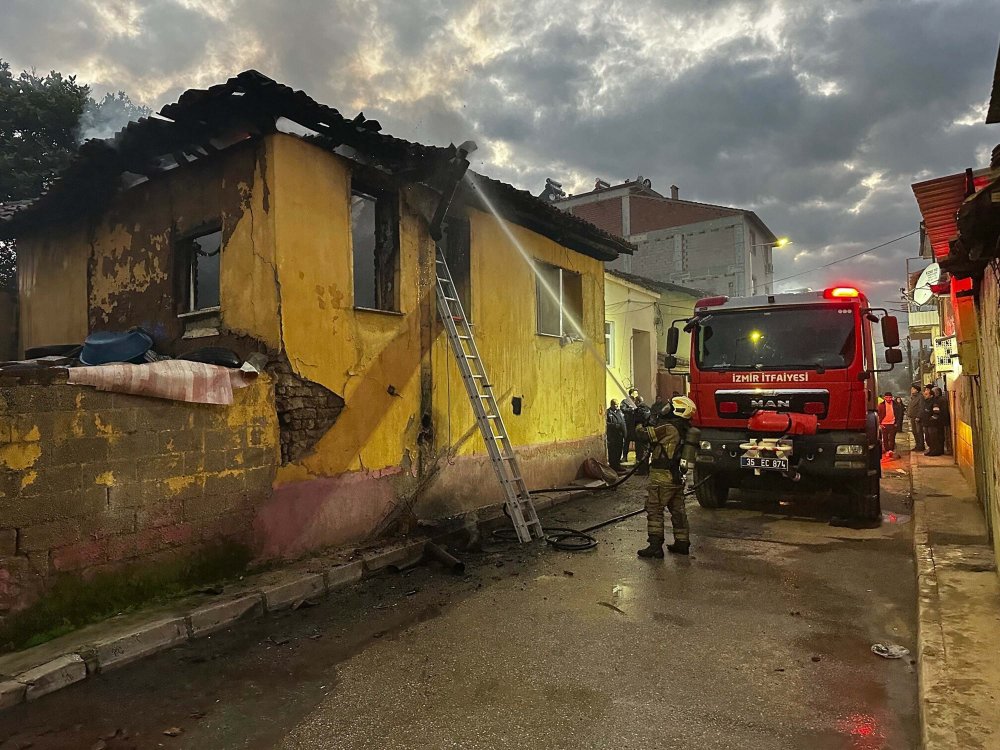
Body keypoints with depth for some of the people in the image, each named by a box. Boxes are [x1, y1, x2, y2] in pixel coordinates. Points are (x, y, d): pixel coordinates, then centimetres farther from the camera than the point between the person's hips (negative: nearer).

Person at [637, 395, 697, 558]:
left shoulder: (669, 428, -18)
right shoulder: (683, 430, 10)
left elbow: (646, 435, -14)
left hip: (662, 477, -9)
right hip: (677, 478, 9)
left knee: (654, 511, -3)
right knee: (678, 511, 16)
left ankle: (655, 546, -4)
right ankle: (682, 543, 24)